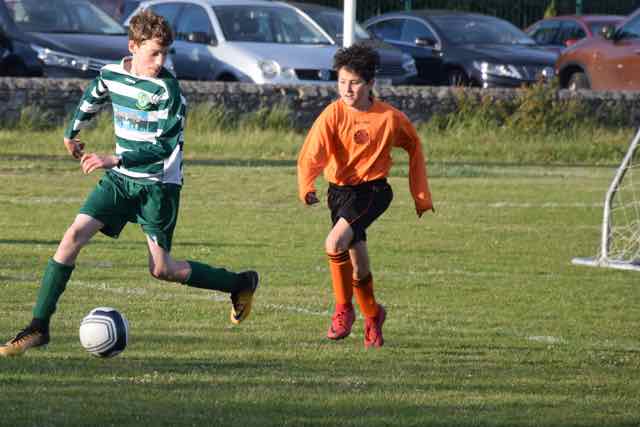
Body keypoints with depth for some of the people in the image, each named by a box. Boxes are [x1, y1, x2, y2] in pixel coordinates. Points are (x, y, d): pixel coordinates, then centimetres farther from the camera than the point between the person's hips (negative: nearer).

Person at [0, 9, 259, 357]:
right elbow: (92, 99, 23)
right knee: (74, 235, -12)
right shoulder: (111, 75, -1)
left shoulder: (167, 89, -18)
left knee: (162, 270, -3)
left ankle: (241, 284, 19)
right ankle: (38, 327, -10)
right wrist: (72, 133, 36)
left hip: (159, 184, -5)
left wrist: (115, 160, -31)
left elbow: (165, 145, -24)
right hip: (120, 179, 5)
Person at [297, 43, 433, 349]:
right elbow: (312, 154, -23)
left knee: (335, 244, -24)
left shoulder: (390, 117, -10)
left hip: (372, 190, -3)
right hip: (340, 190, 3)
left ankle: (344, 309, -6)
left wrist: (421, 195, 9)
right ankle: (372, 315, 35)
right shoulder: (333, 115, -12)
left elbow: (414, 148, 7)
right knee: (357, 262, 10)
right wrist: (306, 186, -42)